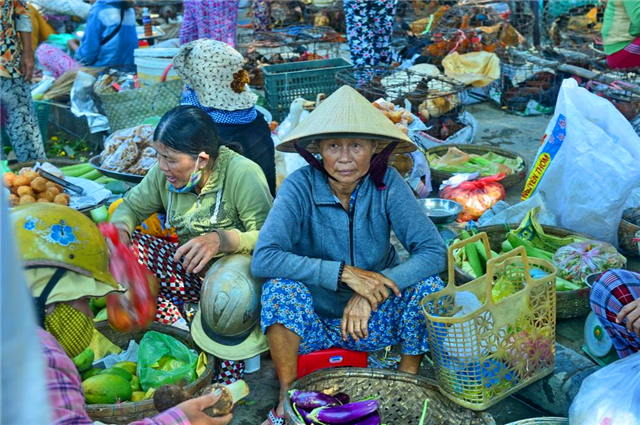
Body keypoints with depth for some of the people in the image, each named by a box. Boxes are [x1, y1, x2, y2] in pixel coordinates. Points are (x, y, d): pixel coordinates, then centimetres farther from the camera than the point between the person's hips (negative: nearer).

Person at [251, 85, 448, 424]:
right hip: (311, 321, -1)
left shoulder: (386, 183, -14)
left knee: (428, 283, -22)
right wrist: (344, 273, -35)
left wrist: (370, 292, -31)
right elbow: (263, 259, -31)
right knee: (281, 287, -30)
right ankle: (286, 397, -10)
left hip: (373, 319, 2)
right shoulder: (300, 186, -19)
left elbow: (434, 251, -20)